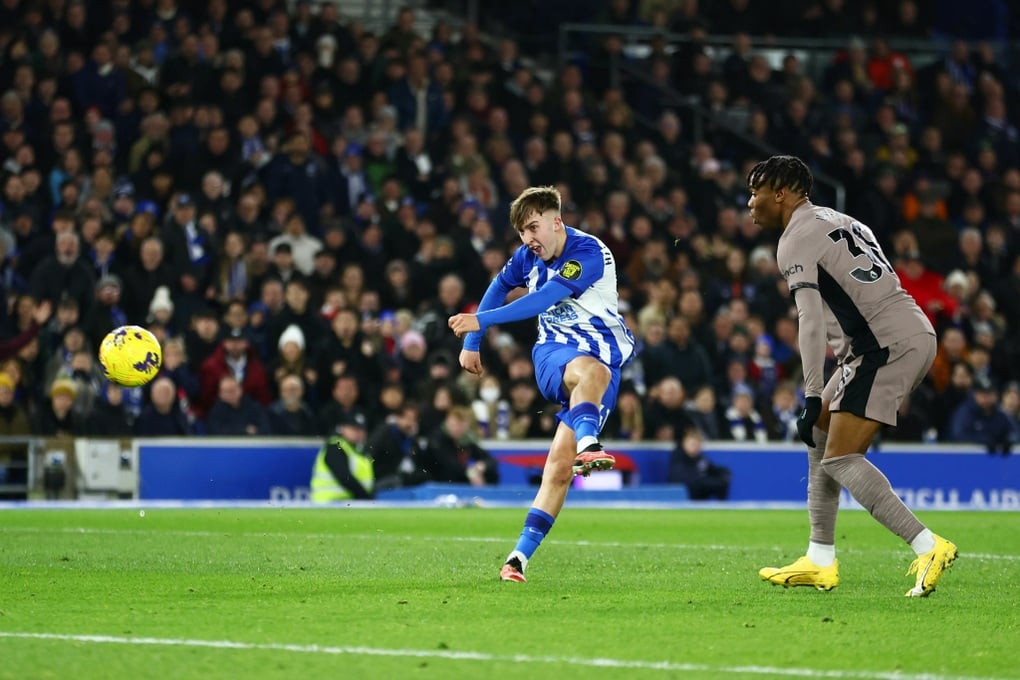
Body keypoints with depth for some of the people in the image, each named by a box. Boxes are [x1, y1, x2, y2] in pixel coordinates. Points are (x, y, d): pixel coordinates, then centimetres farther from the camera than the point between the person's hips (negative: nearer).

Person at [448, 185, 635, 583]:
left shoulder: (589, 253, -15)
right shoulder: (529, 256, 8)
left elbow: (544, 299, -26)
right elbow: (500, 286, 29)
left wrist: (482, 320, -30)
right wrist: (471, 342, 27)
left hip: (603, 355, -3)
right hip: (554, 354, 3)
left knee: (560, 462, -14)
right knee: (591, 370, -37)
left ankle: (521, 554, -13)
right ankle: (587, 444, -66)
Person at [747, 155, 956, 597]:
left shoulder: (796, 241, -5)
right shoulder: (837, 221, 24)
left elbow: (812, 322, -17)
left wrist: (811, 398, -20)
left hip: (888, 345, -10)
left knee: (839, 458, -11)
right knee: (820, 436, 17)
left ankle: (928, 547, -21)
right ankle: (820, 561, 17)